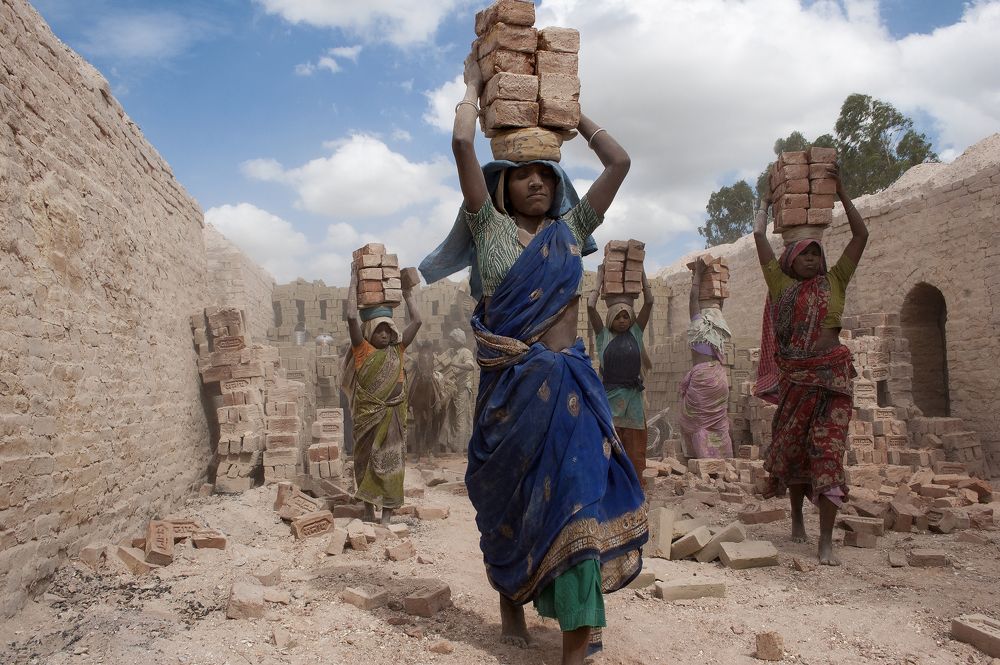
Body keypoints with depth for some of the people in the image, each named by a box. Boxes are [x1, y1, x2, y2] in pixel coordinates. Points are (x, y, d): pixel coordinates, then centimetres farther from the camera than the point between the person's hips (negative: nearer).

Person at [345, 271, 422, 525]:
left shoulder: (397, 350, 7)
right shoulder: (362, 350, -2)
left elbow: (416, 321, 7)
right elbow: (351, 317, -13)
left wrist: (407, 294, 12)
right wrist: (354, 284, -8)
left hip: (393, 418, 2)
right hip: (368, 417, -2)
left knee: (390, 464, 3)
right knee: (367, 461, 7)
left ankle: (387, 516, 9)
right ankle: (368, 512, 19)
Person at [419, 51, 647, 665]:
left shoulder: (570, 229, 13)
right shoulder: (490, 227, 5)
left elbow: (619, 162, 13)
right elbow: (463, 143, -5)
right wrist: (475, 87, 11)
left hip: (571, 381, 2)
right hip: (512, 382, -2)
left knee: (576, 488, -7)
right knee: (510, 497, 8)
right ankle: (510, 600, 31)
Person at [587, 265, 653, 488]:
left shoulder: (636, 332, 9)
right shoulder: (603, 334, 6)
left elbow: (649, 302, 5)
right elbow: (591, 306, -3)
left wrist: (642, 274, 7)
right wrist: (600, 279, 7)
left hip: (633, 397, 2)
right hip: (609, 396, -1)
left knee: (634, 447, 4)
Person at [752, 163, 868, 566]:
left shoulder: (834, 282, 11)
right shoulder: (782, 285, 9)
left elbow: (861, 235, 10)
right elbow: (759, 236, 9)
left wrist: (841, 192, 13)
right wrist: (765, 203, 23)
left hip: (832, 375, 0)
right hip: (794, 377, 0)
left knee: (828, 451, -7)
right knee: (792, 447, 8)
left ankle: (826, 540, -8)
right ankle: (797, 517, 28)